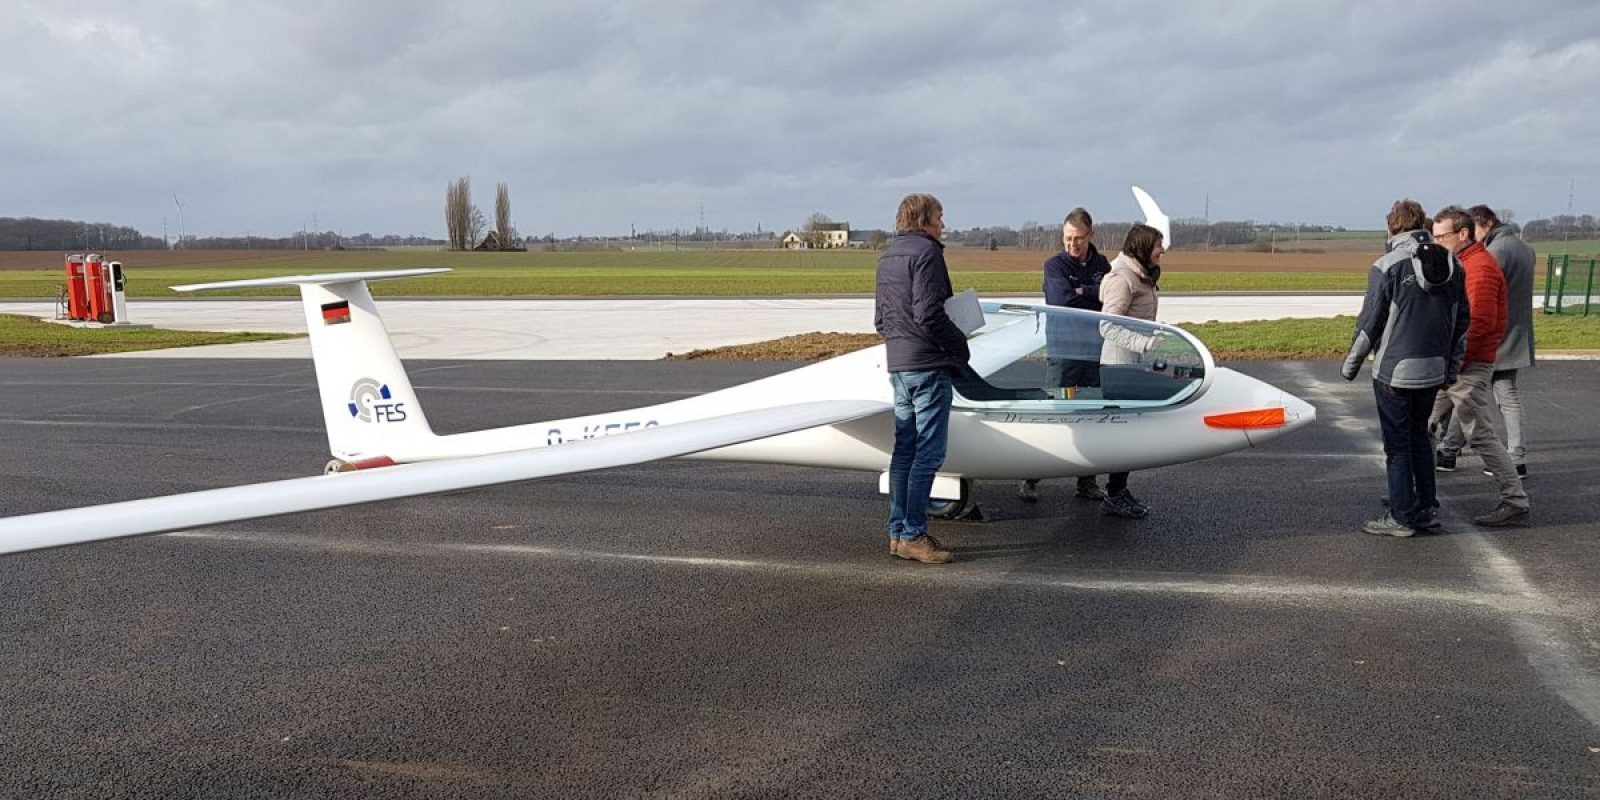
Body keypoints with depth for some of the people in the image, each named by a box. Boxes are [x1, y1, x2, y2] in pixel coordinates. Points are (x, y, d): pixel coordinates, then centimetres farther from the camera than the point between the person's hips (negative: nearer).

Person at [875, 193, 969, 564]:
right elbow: (928, 313, -18)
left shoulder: (887, 256, 18)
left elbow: (881, 318, 19)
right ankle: (912, 535, -5)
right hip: (928, 365, -9)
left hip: (898, 364, 9)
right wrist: (959, 344, -7)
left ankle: (897, 532, 16)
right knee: (928, 452, -6)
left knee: (905, 448, 12)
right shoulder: (926, 251, -10)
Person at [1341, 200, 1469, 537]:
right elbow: (1462, 321, 11)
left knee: (1397, 445, 3)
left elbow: (1369, 322, -11)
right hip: (1433, 371, 6)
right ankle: (1428, 509, 23)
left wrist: (1350, 365, 1)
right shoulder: (1452, 264, 6)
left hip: (1394, 371, -6)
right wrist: (1452, 367, 20)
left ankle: (1401, 517, 7)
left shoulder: (1388, 266, -13)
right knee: (1419, 437, 20)